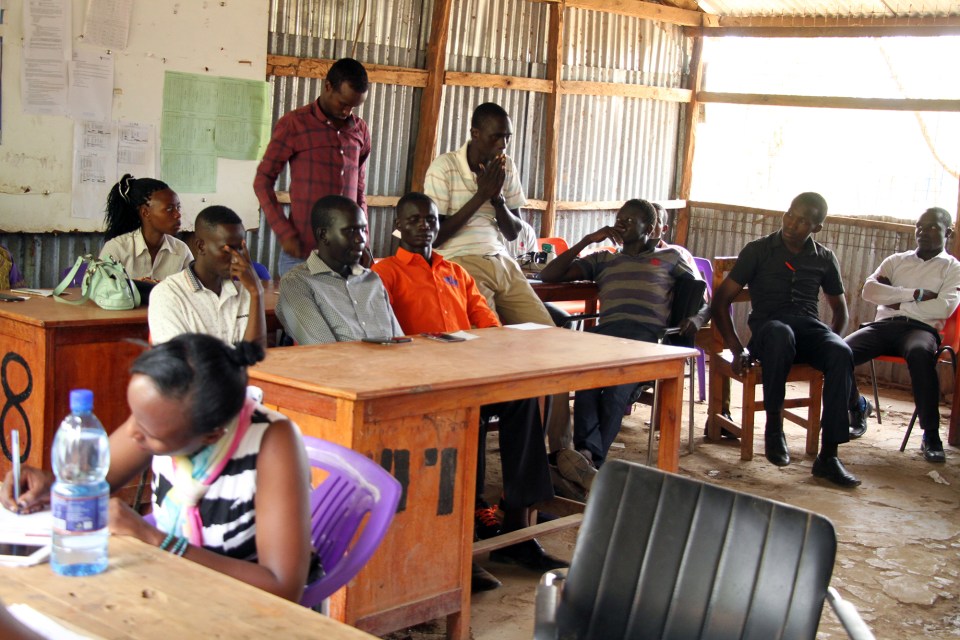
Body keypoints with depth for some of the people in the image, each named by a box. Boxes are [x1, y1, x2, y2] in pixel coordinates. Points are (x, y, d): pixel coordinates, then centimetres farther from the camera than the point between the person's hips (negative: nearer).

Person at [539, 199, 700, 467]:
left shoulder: (669, 257, 29)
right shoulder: (603, 260, 35)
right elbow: (549, 275, 29)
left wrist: (694, 319, 2)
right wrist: (587, 240, 23)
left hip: (648, 333, -2)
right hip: (606, 331, 2)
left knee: (617, 387, -36)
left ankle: (590, 457, -39)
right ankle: (588, 454, -45)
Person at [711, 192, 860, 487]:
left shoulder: (824, 258, 17)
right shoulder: (758, 250, 8)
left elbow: (839, 308, 27)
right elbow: (721, 299, 3)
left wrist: (831, 342, 5)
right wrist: (737, 348, -8)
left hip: (809, 325, 3)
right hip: (768, 324, -3)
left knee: (842, 353, -32)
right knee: (781, 335, -41)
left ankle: (828, 455, -31)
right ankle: (774, 427, -23)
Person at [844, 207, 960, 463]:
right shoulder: (896, 261, 23)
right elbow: (869, 290, 4)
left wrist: (898, 304, -2)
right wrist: (915, 295, -4)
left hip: (921, 328, -3)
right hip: (884, 325, 3)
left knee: (920, 353, -41)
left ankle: (931, 435, -31)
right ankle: (858, 408, 5)